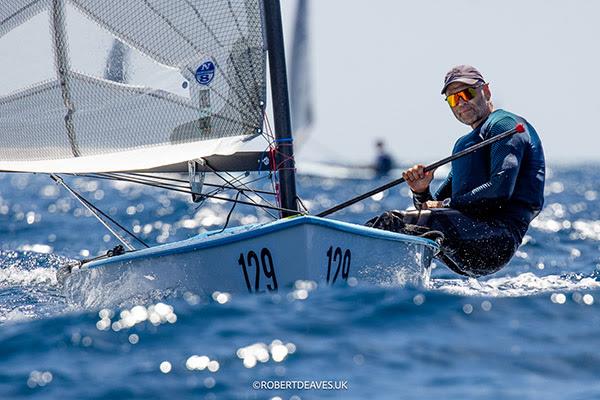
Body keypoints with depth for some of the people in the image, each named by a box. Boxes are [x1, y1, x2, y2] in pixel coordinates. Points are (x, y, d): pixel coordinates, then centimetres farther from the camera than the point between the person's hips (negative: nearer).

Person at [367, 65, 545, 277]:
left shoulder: (505, 124, 1)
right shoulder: (464, 144, 30)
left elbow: (500, 190, -16)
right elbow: (437, 204, 23)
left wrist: (448, 204, -9)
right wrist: (421, 193, 0)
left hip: (499, 236, -9)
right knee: (389, 219, 0)